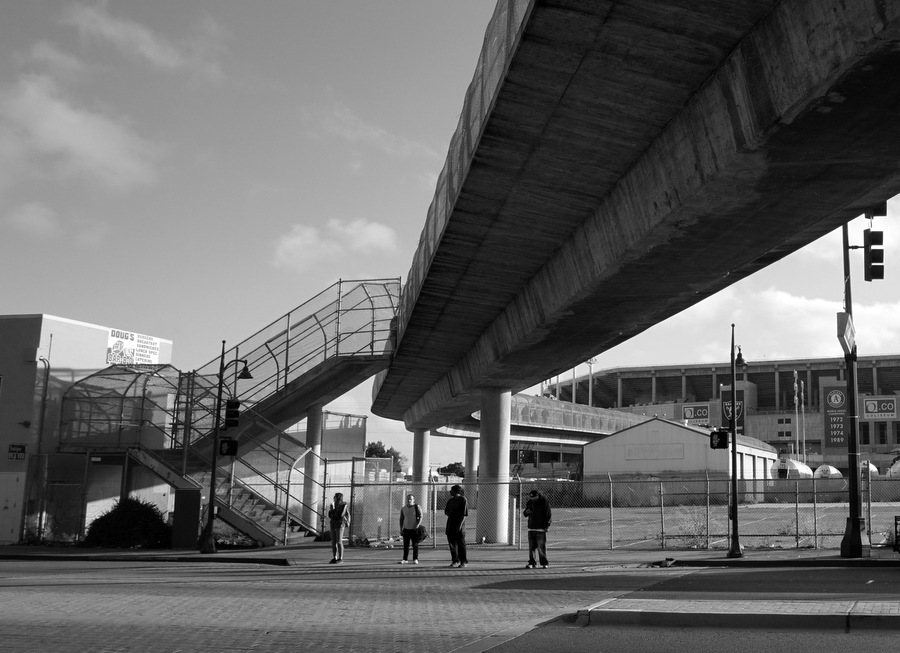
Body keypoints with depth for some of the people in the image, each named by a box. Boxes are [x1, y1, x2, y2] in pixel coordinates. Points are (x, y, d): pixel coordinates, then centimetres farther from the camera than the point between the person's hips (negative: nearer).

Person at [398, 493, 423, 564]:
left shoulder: (417, 508, -3)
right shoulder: (403, 509, 10)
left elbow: (420, 517, -7)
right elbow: (401, 519, 15)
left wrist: (417, 525, -18)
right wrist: (401, 528, 8)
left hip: (414, 529, -4)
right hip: (406, 529, 4)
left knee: (415, 545, -1)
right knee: (405, 545, 4)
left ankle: (415, 559, 6)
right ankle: (405, 559, 10)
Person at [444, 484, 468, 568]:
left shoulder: (463, 500, -7)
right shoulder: (450, 500, 14)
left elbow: (464, 514, -11)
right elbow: (446, 512, 22)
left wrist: (460, 525, -18)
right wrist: (448, 512, -2)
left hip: (459, 525, -6)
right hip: (451, 525, 6)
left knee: (461, 543, -1)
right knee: (452, 543, 5)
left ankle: (464, 561, 7)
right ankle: (455, 561, 12)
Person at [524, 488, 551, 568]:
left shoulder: (544, 502, -7)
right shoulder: (529, 502, 9)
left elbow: (549, 514, -5)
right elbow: (525, 514, 19)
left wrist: (547, 526, -9)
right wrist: (526, 512, -6)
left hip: (541, 528, -5)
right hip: (531, 528, 5)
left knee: (541, 546, -6)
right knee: (531, 546, 4)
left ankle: (544, 563, 3)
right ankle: (531, 563, 9)